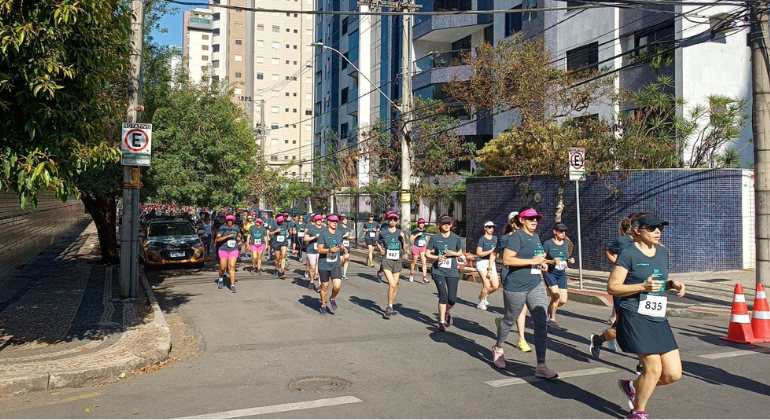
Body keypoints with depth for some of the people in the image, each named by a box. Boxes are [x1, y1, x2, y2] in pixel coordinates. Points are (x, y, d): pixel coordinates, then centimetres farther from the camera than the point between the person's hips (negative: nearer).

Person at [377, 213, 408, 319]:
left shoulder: (400, 233, 4)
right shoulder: (383, 233, 0)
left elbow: (405, 251, 4)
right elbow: (378, 243, 18)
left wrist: (403, 239, -9)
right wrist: (380, 249, -1)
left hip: (397, 261, 3)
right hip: (387, 261, -3)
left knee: (395, 286, 9)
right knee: (392, 284, -18)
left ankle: (390, 309, 24)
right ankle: (389, 308, -6)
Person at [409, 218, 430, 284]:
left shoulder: (425, 230, 4)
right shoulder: (415, 230, -10)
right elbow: (410, 239, -17)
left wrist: (426, 245, 18)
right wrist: (417, 235, -24)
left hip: (423, 248, 3)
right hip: (416, 247, -3)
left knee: (424, 263, -10)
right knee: (414, 263, 12)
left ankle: (424, 278, -12)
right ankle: (411, 275, 34)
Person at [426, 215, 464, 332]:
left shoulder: (456, 238, 4)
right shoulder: (434, 238, 0)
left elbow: (460, 253, 15)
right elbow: (427, 254, 3)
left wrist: (453, 253, -7)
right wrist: (437, 257, -15)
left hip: (452, 272, 2)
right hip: (438, 271, -2)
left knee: (452, 299, -1)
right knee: (443, 296, -10)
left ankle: (446, 312, 34)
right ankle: (442, 322, 7)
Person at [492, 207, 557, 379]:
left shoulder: (536, 237, 13)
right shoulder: (517, 237, -12)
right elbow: (506, 260, -22)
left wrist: (541, 264, 10)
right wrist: (532, 261, -22)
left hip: (536, 285, 7)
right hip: (516, 286, -7)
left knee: (541, 322, -5)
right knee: (510, 320, 12)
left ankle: (541, 366, -2)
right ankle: (498, 349, 40)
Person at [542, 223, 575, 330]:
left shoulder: (566, 244, 9)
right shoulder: (548, 243, -9)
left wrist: (570, 260, -1)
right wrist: (552, 261, -24)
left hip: (561, 274, 6)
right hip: (549, 272, -6)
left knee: (563, 300, -1)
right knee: (556, 295, -18)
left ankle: (548, 309, 29)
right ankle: (552, 319, 3)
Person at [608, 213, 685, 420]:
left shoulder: (663, 252, 13)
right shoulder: (629, 253, -8)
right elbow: (612, 287, -10)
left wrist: (672, 284, 5)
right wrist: (643, 286, -20)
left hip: (659, 320, 7)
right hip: (635, 318, -7)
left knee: (674, 373, 2)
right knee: (654, 367, -7)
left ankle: (632, 386, 29)